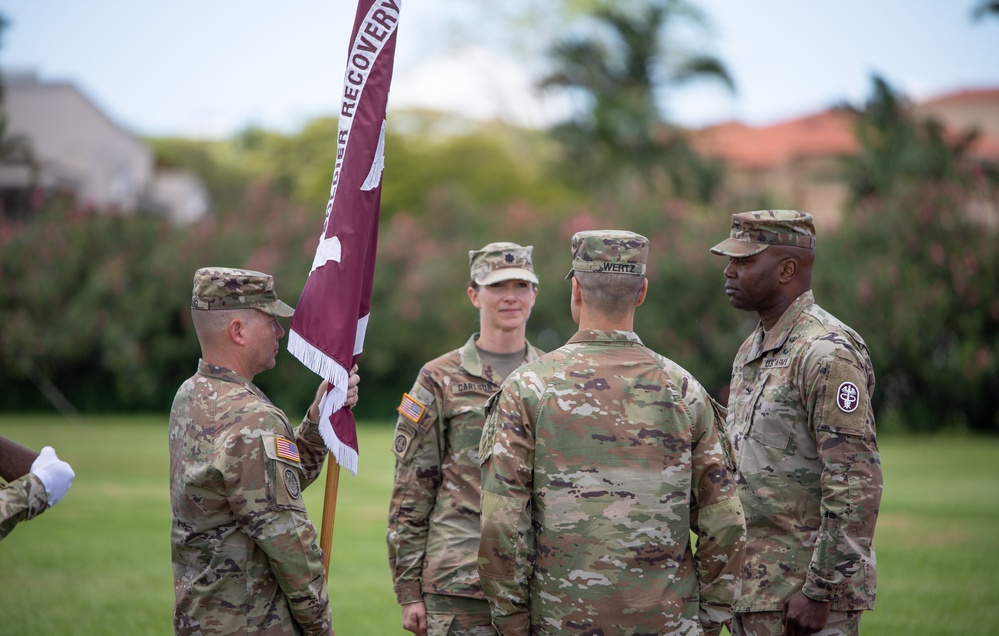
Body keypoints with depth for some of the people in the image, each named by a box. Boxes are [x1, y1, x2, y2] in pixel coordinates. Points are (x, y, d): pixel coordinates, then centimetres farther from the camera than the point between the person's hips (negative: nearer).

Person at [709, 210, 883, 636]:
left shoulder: (827, 353, -16)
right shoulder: (752, 350, 15)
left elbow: (856, 485, -21)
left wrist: (819, 591, -22)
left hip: (806, 595, -9)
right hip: (754, 587, 9)